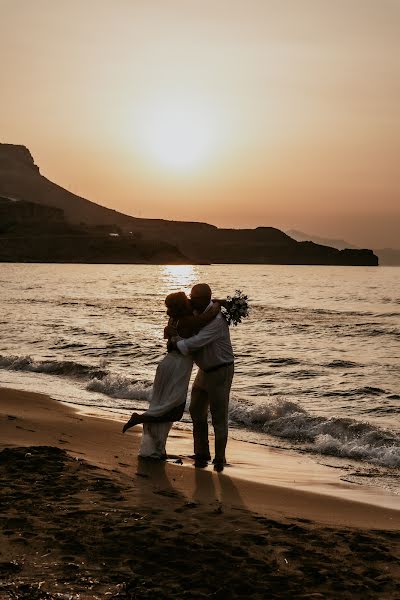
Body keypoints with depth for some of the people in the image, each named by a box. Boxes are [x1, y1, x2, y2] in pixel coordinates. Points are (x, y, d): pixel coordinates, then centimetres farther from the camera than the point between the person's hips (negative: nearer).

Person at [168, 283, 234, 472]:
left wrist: (175, 345, -17)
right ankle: (202, 454, 20)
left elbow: (196, 342, -32)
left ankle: (219, 458, 10)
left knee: (218, 416, -3)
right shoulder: (196, 313, 1)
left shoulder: (216, 320, -27)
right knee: (197, 411, 9)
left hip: (220, 372, -8)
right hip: (205, 370, 9)